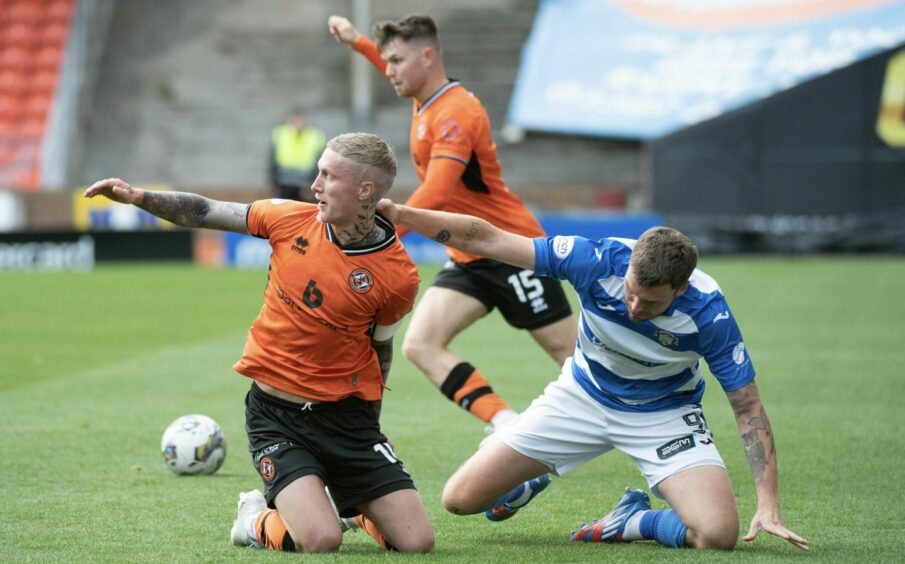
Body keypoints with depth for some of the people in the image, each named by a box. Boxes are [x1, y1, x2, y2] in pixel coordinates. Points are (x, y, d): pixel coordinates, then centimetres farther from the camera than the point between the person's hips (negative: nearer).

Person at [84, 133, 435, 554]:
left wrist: (362, 418, 10)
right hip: (274, 412, 0)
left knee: (416, 542, -7)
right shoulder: (290, 219, -6)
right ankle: (259, 518, 15)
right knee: (320, 541, -20)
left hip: (345, 415, 0)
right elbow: (205, 213, 5)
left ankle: (351, 505, 26)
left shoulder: (398, 277, -11)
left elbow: (379, 347, 6)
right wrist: (137, 196, -5)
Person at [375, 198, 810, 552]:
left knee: (718, 534, -28)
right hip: (583, 396, 2)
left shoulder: (706, 311, -29)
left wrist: (769, 505, -26)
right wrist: (399, 213, -32)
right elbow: (485, 240, -24)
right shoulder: (597, 260, -29)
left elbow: (747, 405, -19)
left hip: (664, 413, -2)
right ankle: (526, 487, 32)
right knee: (460, 499, -5)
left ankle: (633, 521, 5)